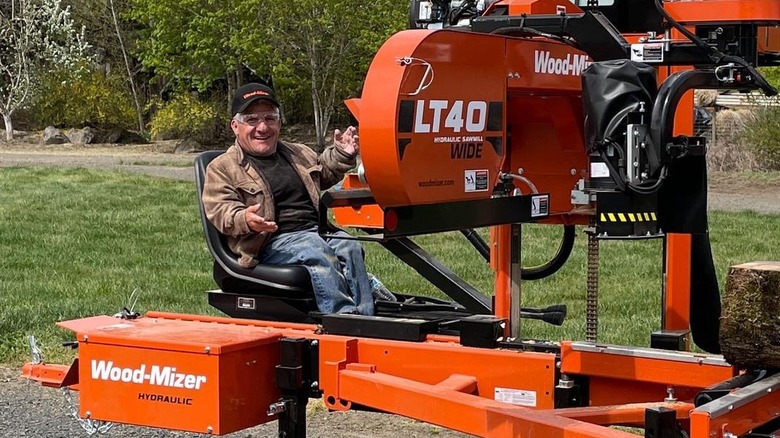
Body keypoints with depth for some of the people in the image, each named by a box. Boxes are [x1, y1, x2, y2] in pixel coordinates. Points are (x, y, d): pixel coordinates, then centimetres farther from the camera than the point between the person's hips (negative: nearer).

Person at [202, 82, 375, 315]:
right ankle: (342, 315, -45)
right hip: (274, 242, -5)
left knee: (350, 248, -28)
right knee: (316, 252, -36)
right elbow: (220, 210, -5)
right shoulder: (222, 168, 8)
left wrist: (341, 154, 24)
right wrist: (245, 220, -26)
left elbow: (325, 172, 45)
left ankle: (366, 319, -39)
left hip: (318, 230, 5)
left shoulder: (299, 154, 27)